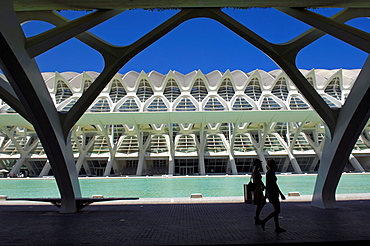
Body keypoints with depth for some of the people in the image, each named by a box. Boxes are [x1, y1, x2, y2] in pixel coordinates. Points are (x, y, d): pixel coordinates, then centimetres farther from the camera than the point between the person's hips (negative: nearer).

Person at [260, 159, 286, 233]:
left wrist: (266, 195, 21)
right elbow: (275, 185, -21)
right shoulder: (271, 173, -17)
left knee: (276, 211, 12)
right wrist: (281, 194, -18)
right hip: (273, 193, -10)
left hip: (270, 193, 10)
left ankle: (277, 227, 16)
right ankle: (263, 221, -2)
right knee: (277, 211, -5)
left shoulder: (268, 172, 12)